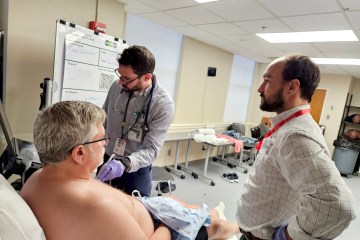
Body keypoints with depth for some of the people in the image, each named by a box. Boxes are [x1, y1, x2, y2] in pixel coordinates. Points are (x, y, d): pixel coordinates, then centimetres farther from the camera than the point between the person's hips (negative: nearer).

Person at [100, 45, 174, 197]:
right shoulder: (116, 87, -7)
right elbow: (103, 120, 8)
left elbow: (151, 149, -24)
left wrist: (125, 165, -39)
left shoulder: (163, 104, -22)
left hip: (136, 170, -4)